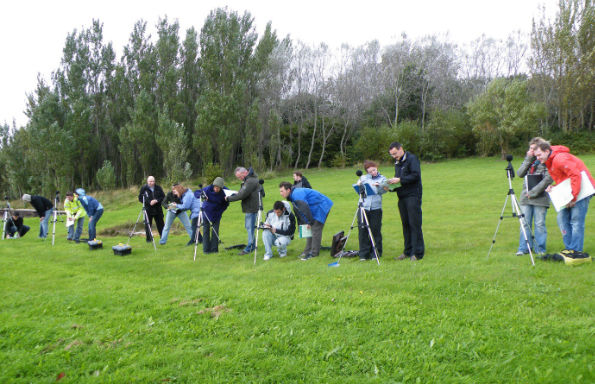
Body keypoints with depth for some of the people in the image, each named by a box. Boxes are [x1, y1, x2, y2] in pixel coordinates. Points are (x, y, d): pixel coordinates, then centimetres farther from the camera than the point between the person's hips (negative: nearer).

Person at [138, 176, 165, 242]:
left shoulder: (158, 188, 6)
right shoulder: (144, 188, -1)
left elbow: (163, 197, 6)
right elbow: (140, 198, -3)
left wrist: (157, 200, -13)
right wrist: (149, 202, -15)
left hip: (158, 209, 2)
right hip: (148, 209, -2)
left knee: (160, 224, 6)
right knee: (148, 225, 0)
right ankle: (149, 239, 11)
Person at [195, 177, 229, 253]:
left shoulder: (222, 194, -17)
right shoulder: (207, 189, -18)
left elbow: (225, 205, -1)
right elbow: (196, 193, -11)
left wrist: (220, 212, -11)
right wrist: (201, 195, -33)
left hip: (216, 214, 0)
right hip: (206, 213, 0)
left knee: (215, 231, -2)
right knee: (206, 231, 0)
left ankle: (214, 249, 5)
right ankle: (206, 249, 6)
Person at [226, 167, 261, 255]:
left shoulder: (250, 181, -20)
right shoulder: (247, 180, 14)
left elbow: (242, 195, -23)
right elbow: (242, 192, 20)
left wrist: (229, 198, -14)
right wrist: (236, 194, 1)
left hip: (251, 208, -11)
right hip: (248, 208, 11)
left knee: (250, 228, -6)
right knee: (248, 226, 18)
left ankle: (249, 248, -1)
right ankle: (252, 245, 28)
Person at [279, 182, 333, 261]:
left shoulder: (297, 194, -25)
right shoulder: (293, 195, 9)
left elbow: (305, 208, -29)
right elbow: (297, 211, 17)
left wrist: (309, 222, -20)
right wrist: (301, 223, 14)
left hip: (321, 206, -10)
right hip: (315, 209, 11)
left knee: (315, 230, -11)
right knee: (310, 230, 12)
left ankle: (314, 253, -7)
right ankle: (308, 250, 18)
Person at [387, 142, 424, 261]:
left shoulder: (412, 159, -5)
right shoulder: (397, 163, 20)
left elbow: (416, 175, -16)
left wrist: (400, 180, -17)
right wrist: (391, 185, 2)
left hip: (413, 196, -8)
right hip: (402, 198, 8)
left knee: (414, 224, -8)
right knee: (405, 224, 10)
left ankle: (417, 253, -5)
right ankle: (408, 251, 17)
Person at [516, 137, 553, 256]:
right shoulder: (528, 160, 15)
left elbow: (548, 179, -11)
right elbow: (520, 174, 4)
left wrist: (534, 192, -13)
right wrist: (528, 159, -4)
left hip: (540, 198, -4)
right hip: (526, 198, 5)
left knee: (540, 224, 0)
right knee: (525, 223, 5)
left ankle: (540, 249, 11)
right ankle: (523, 248, 10)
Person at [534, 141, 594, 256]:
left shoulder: (560, 159, -21)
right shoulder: (549, 162, 11)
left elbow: (576, 175, -27)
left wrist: (573, 197, -25)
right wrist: (553, 188, -3)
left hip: (581, 188, -10)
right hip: (569, 193, 10)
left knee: (576, 220, -10)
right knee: (562, 217, 6)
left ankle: (576, 250, -6)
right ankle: (569, 247, 11)